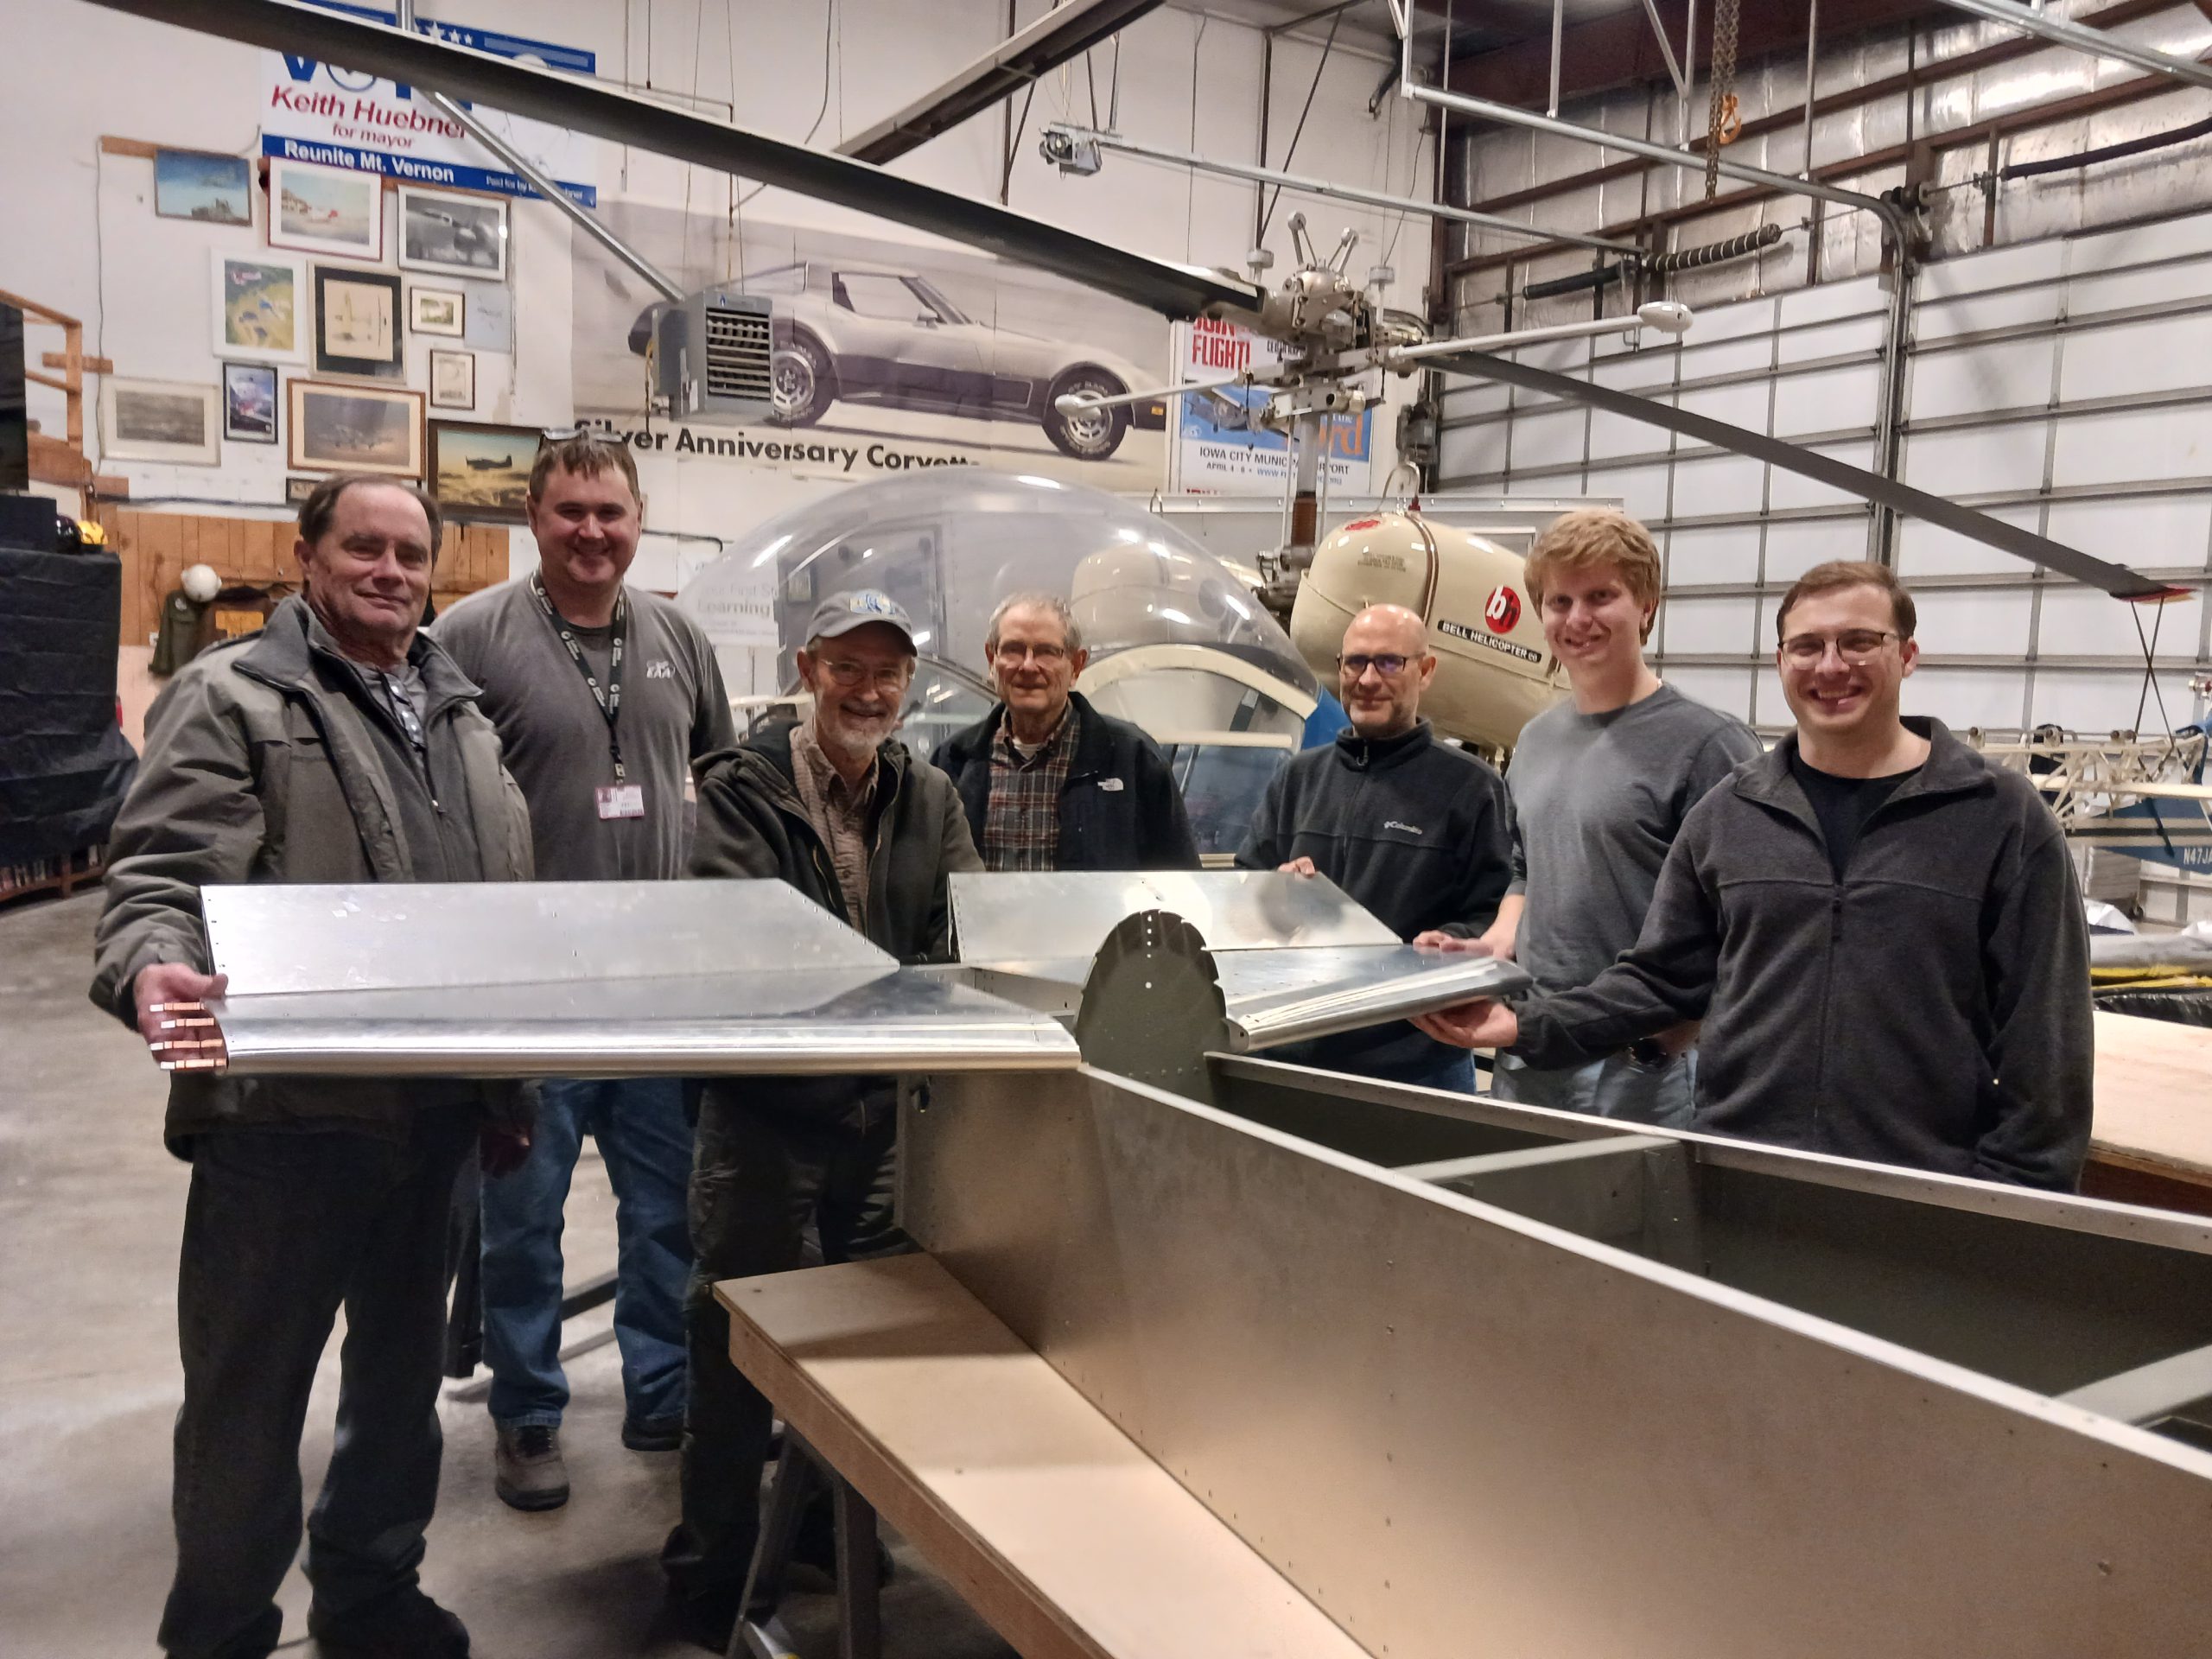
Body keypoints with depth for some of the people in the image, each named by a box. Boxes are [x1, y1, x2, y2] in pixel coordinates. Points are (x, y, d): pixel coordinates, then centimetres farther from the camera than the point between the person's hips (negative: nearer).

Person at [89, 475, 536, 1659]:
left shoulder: (461, 711, 15)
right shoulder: (230, 695, -4)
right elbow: (160, 879, -13)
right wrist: (153, 971, -35)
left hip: (437, 1104, 6)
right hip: (286, 1107, -6)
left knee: (403, 1363, 20)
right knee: (249, 1385, 8)